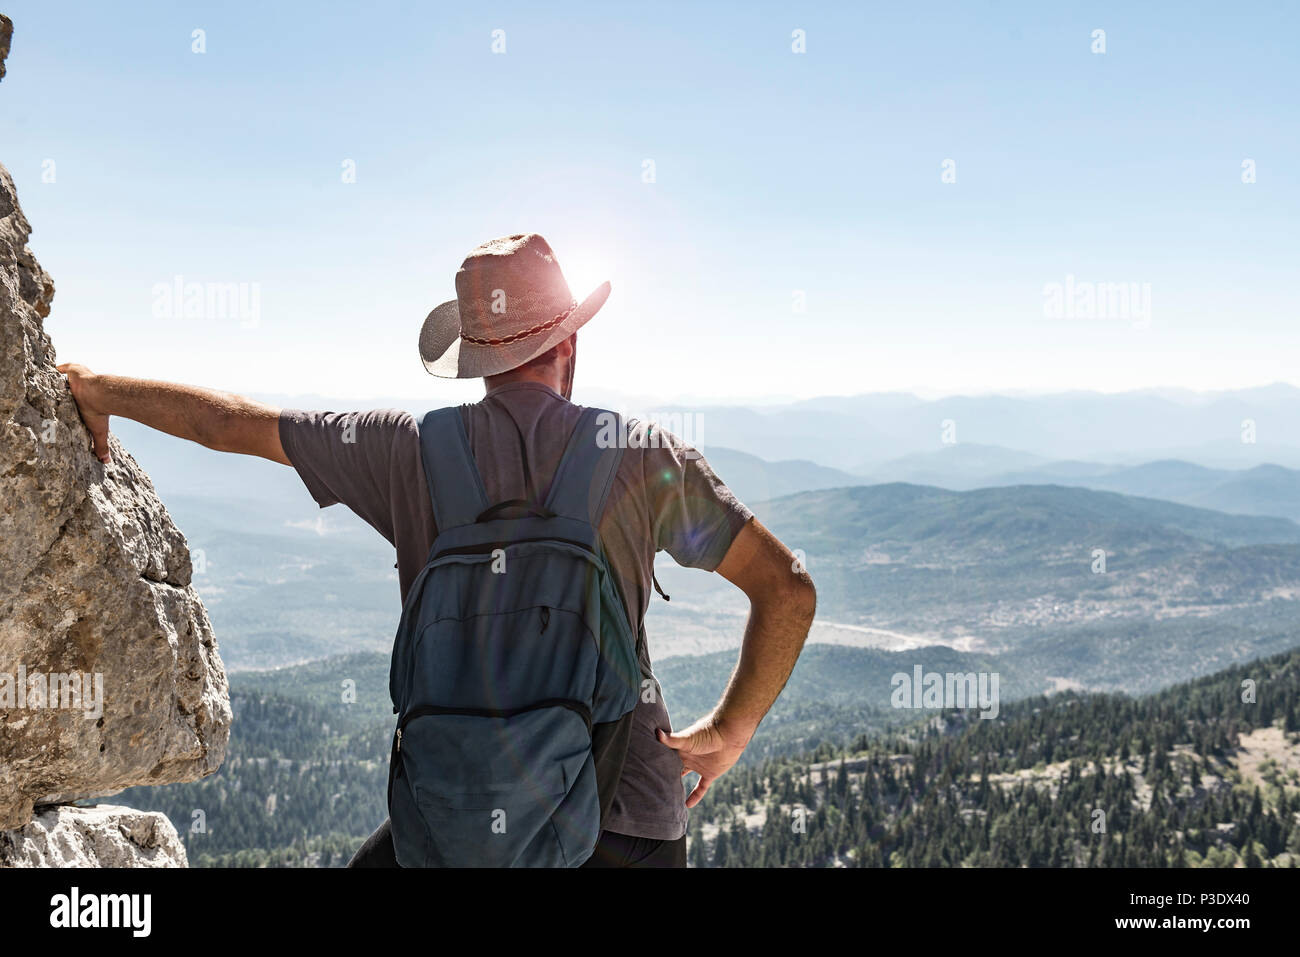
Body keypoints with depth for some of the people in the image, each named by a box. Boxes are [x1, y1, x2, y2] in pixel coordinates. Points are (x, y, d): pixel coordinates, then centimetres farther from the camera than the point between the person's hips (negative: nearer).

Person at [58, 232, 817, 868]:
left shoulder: (413, 450, -2)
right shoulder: (643, 455, -4)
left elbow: (228, 424, 8)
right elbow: (790, 589, -5)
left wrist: (96, 387, 25)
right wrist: (729, 732, 7)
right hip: (633, 812, 0)